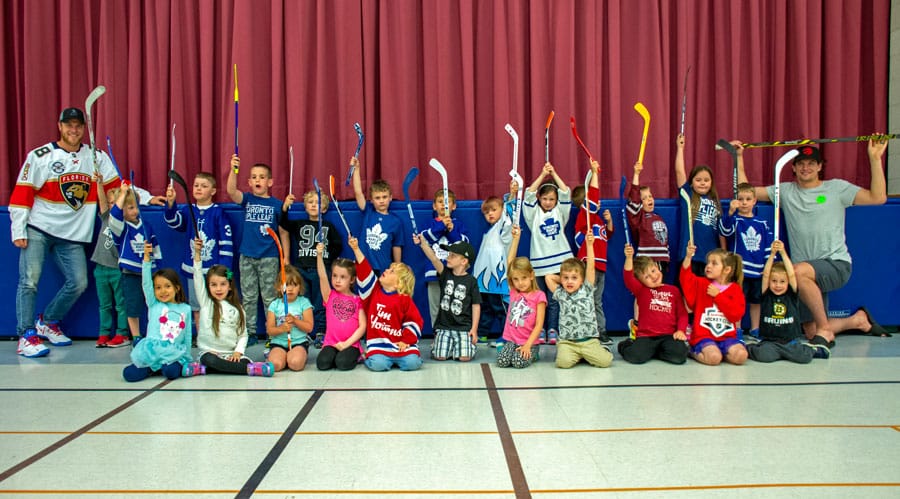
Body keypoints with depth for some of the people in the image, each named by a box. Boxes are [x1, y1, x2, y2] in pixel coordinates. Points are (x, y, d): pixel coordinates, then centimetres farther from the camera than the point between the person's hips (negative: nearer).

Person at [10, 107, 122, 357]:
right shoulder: (40, 156, -4)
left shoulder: (97, 157, 7)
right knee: (29, 280, -12)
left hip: (72, 234, 4)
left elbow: (117, 186, 8)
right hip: (38, 229, -3)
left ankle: (48, 322, 22)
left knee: (79, 283, 0)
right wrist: (18, 231, -10)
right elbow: (22, 194, -5)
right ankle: (26, 336, -3)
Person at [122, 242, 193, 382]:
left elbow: (187, 335, 15)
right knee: (129, 373, -19)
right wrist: (146, 257, -14)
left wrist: (187, 358, 13)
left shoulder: (186, 309, 11)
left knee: (171, 372, -33)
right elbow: (146, 283, -3)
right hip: (152, 353, 1)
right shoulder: (154, 305, 9)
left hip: (173, 355, -1)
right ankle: (156, 368, 4)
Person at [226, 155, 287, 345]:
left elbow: (283, 232, 3)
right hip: (247, 256, 3)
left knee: (269, 297, 2)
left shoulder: (276, 204, 1)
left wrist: (285, 257, -1)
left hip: (269, 257, -2)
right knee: (248, 297, 9)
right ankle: (250, 333, 17)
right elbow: (231, 191, -15)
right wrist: (233, 169, -31)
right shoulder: (247, 199, 6)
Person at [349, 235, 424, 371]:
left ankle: (396, 358, 10)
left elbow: (414, 321, -2)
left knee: (412, 363, -22)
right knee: (378, 364, -25)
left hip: (399, 343, -1)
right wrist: (356, 249, -5)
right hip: (378, 343, 1)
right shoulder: (373, 291, 7)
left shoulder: (404, 299, -2)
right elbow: (364, 271, 0)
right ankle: (374, 357, 10)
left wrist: (407, 341, -8)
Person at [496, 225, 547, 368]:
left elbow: (539, 325, -9)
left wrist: (528, 345, -19)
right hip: (511, 340, 3)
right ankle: (512, 350, 11)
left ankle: (531, 354, 5)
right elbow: (510, 261, 3)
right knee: (501, 361, -21)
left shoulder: (539, 296, -5)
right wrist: (515, 238, -1)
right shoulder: (513, 292, 6)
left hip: (530, 342, -3)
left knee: (519, 362, -27)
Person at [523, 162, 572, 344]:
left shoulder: (560, 212, 10)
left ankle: (552, 331, 9)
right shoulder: (534, 214, 7)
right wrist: (542, 175, -7)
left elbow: (565, 193, 0)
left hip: (559, 262, 0)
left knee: (554, 300, 2)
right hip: (539, 263, 0)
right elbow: (529, 194, -5)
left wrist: (554, 174, -1)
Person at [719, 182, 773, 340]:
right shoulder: (734, 219, -3)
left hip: (759, 269, 4)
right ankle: (736, 332, 7)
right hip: (739, 268, -4)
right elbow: (725, 230, -25)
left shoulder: (762, 223, 9)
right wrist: (730, 212, -40)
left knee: (756, 300, 13)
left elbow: (769, 245, 12)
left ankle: (755, 331, 24)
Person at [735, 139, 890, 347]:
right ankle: (858, 319, 36)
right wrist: (739, 157, 6)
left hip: (836, 264, -4)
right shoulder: (785, 191, 11)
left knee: (799, 271, -38)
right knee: (811, 332, 6)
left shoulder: (837, 188, 4)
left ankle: (825, 330, -21)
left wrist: (875, 158, -11)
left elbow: (878, 197, -6)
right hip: (808, 275, 5)